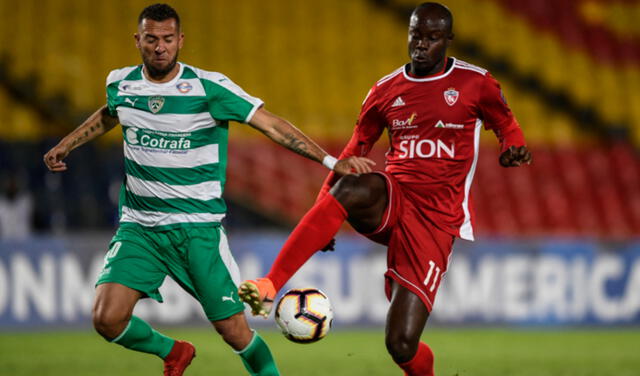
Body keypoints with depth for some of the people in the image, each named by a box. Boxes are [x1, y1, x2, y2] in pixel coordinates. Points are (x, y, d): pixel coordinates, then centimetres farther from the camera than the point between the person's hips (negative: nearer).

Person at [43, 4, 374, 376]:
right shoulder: (121, 83, 1)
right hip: (139, 228, 3)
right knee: (108, 319, -14)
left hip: (197, 228, -3)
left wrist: (331, 161, -18)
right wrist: (65, 145, 25)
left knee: (234, 330, -6)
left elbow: (271, 124, -12)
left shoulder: (208, 87, -12)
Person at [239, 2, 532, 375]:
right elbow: (356, 149, 18)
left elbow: (506, 122, 17)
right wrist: (323, 216, 9)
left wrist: (515, 148, -8)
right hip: (391, 200, 2)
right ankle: (268, 287, -41)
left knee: (402, 344, -12)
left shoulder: (475, 83, 2)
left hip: (436, 219, -2)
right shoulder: (387, 91, 10)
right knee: (350, 188, -38)